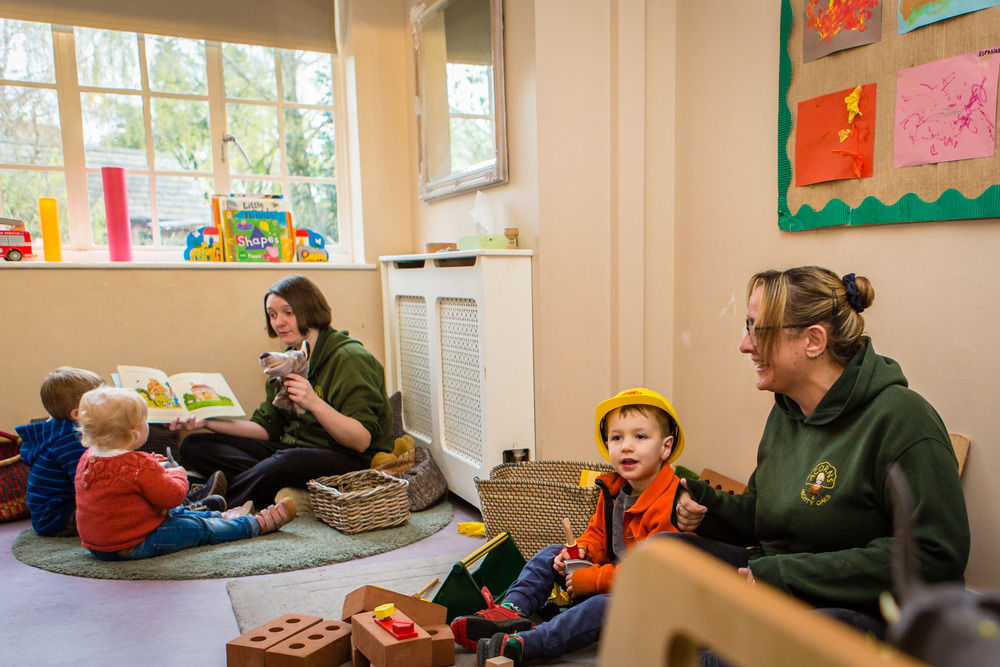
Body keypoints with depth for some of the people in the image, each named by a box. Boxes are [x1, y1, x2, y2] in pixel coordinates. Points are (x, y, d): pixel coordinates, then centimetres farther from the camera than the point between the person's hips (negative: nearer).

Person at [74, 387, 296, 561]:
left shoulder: (87, 459, 0)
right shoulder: (140, 466, -30)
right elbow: (172, 496, -22)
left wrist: (155, 468, 15)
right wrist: (177, 474, -2)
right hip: (134, 546, -9)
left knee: (175, 513, 24)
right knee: (197, 527, 2)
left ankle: (221, 517, 42)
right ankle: (257, 524, 13)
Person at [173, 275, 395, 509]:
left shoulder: (349, 358, -13)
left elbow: (362, 441, -19)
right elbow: (267, 428, 15)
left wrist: (314, 403, -32)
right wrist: (206, 421, 4)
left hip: (349, 462, -9)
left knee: (289, 462, -42)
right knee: (194, 446, -2)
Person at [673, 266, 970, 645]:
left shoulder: (900, 418, -17)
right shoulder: (786, 412, 9)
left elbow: (936, 556, -22)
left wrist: (787, 574, -24)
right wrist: (707, 507, -4)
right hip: (778, 588, 7)